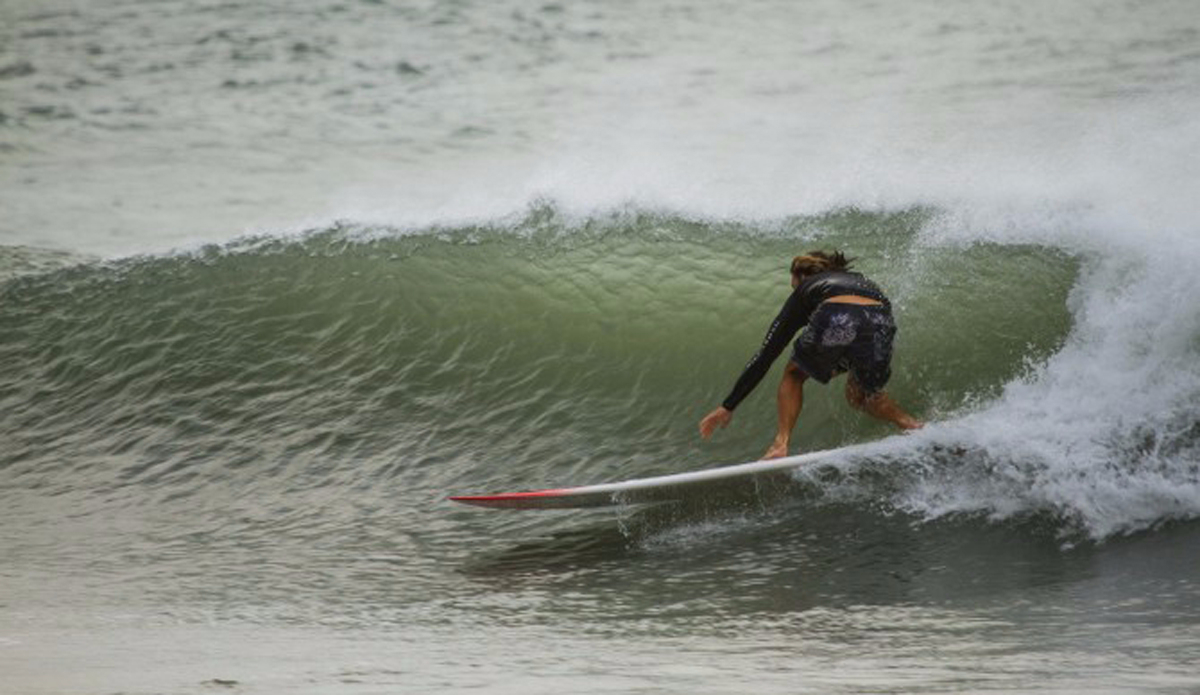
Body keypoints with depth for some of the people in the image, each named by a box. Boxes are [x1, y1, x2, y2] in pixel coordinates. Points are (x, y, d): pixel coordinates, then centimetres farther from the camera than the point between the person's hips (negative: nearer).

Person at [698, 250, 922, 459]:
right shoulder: (861, 282, 41)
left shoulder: (806, 289, 31)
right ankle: (910, 424, 15)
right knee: (859, 395, 32)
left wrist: (728, 406, 30)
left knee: (794, 374, 27)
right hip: (880, 327, 3)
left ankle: (781, 443, 11)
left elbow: (765, 356, 28)